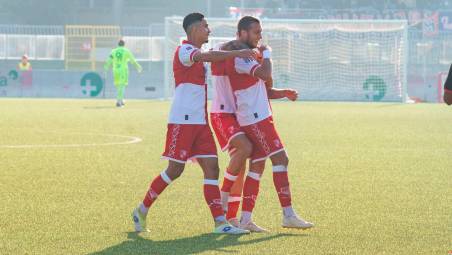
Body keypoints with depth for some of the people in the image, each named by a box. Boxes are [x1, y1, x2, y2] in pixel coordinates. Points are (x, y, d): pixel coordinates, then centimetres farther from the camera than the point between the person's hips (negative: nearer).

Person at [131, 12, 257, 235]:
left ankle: (220, 222, -5)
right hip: (183, 121, -9)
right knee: (174, 170, -4)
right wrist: (237, 53, -30)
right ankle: (142, 211, 11)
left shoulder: (197, 55, 18)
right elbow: (208, 56, -29)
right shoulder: (184, 50, -11)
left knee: (212, 168, -1)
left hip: (200, 122, 9)